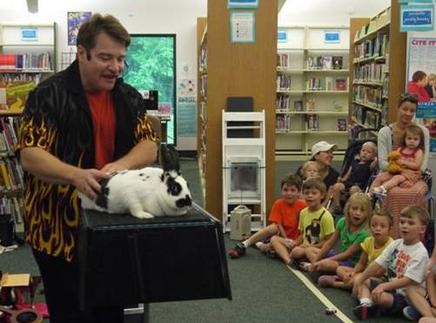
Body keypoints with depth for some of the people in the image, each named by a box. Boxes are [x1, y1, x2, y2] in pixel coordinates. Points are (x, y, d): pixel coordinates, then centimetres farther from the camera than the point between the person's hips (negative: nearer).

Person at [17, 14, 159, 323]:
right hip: (60, 226, -5)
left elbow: (149, 145, 0)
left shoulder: (129, 98, 6)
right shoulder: (49, 95, -10)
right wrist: (76, 175, -36)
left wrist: (120, 165, -21)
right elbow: (30, 155, -17)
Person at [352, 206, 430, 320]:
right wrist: (360, 280, -1)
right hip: (390, 286, 9)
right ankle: (366, 304, -18)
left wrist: (384, 286, -32)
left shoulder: (420, 253, -18)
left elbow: (409, 281, -24)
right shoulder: (396, 244, 4)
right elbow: (378, 264, 5)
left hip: (404, 296, -9)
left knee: (380, 296, -38)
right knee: (359, 281, 5)